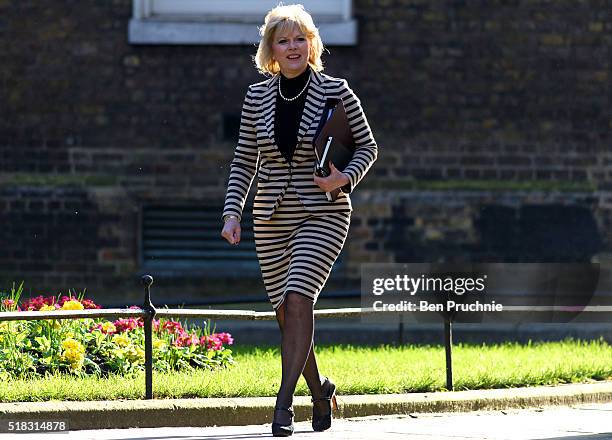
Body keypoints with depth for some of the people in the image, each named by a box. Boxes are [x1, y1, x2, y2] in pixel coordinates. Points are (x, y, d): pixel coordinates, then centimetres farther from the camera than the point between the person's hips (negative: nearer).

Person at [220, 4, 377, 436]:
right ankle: (320, 388, 28)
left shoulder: (336, 92, -4)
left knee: (297, 299, -20)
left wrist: (345, 178, -14)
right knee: (286, 311, 5)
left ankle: (284, 402, -22)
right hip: (272, 220, 4)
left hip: (322, 215, -4)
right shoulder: (257, 97, 5)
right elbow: (244, 161, 11)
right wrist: (233, 211, 0)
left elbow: (367, 147, 4)